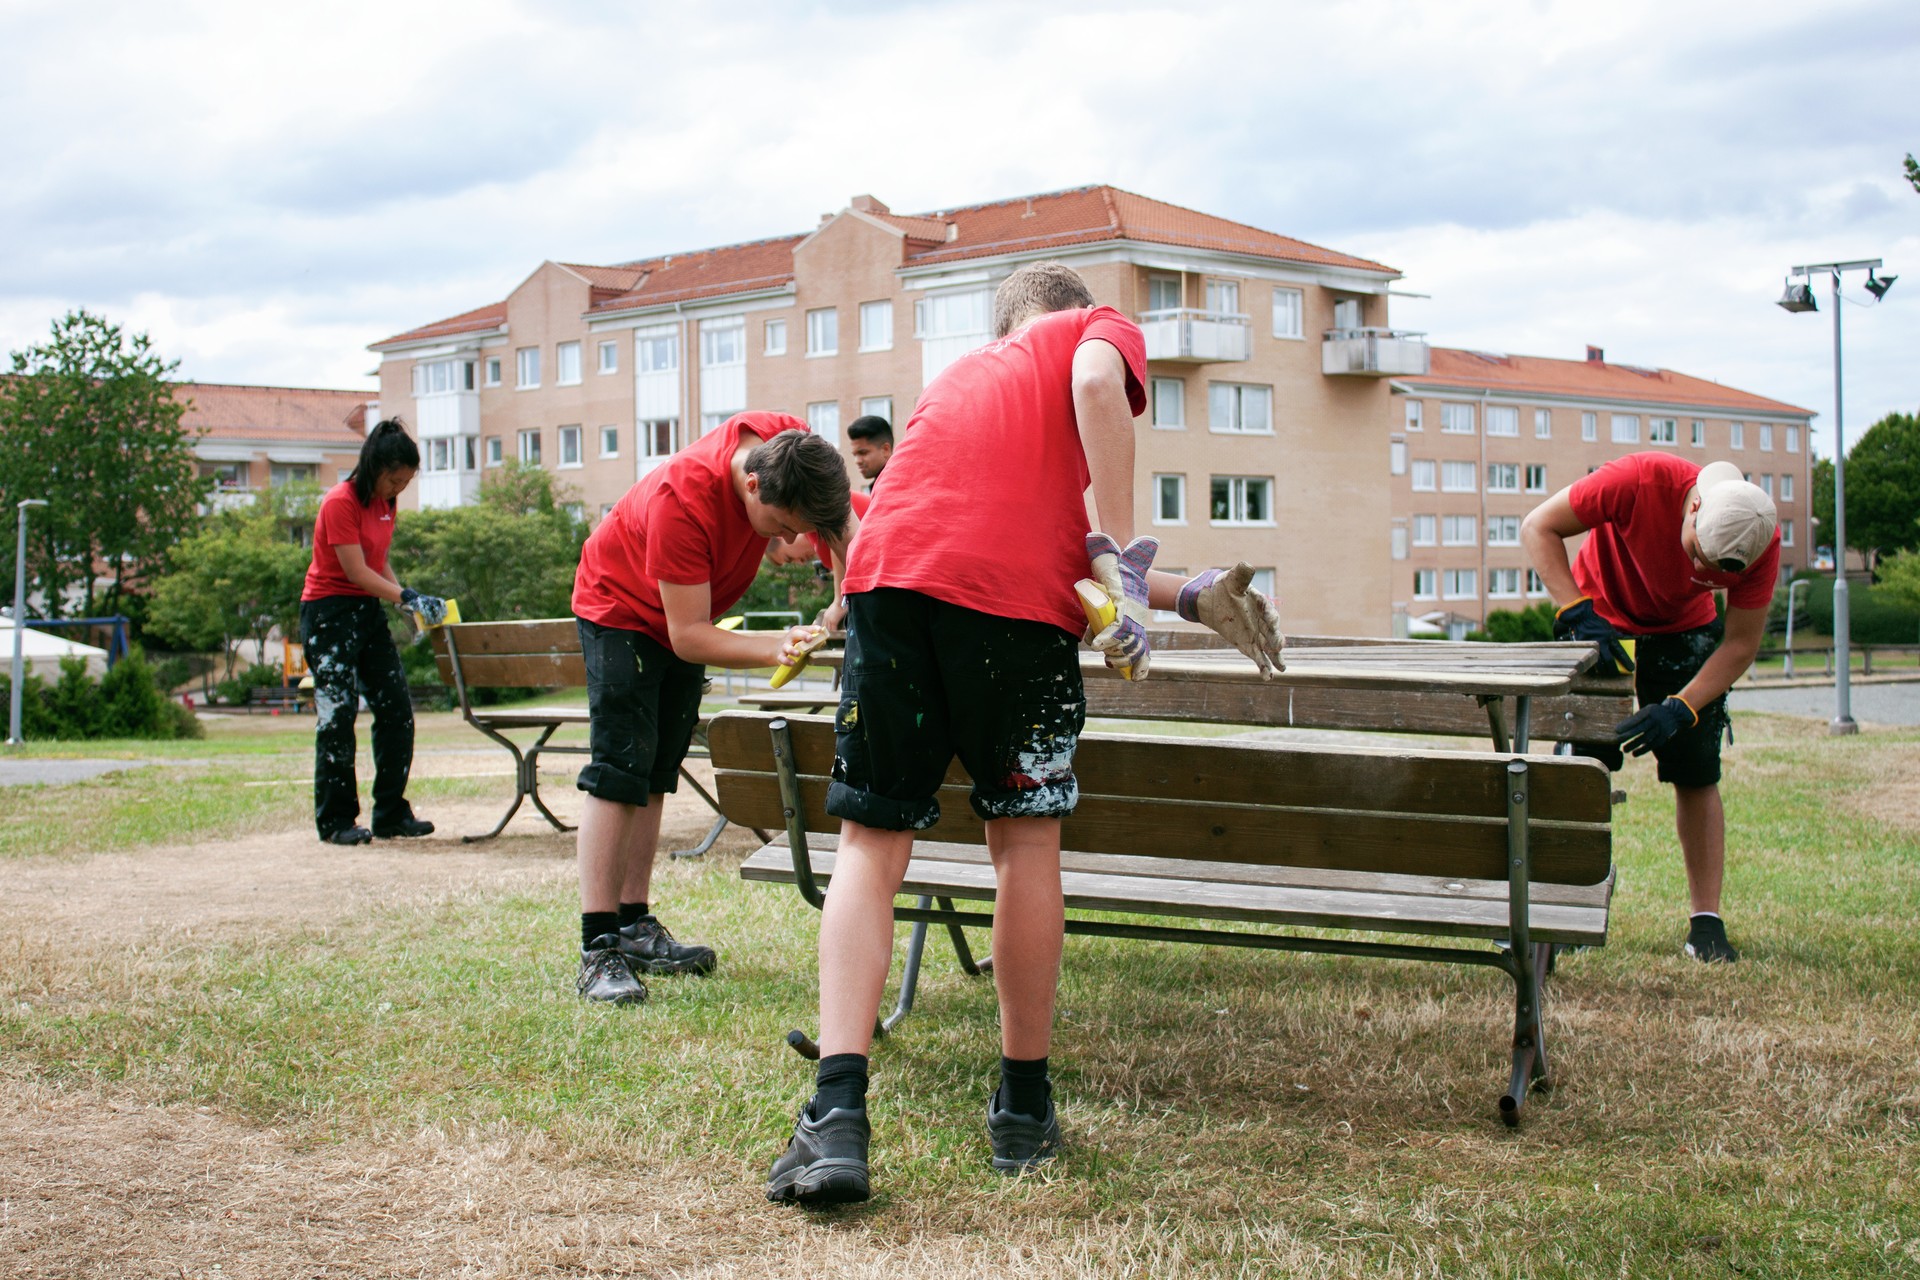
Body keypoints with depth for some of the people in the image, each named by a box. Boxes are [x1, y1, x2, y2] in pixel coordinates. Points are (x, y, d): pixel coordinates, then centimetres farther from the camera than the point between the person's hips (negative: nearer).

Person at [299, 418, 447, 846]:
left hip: (369, 610, 8)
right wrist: (408, 597, -26)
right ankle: (335, 821, 0)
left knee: (397, 710, 3)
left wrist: (412, 602, 1)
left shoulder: (386, 504, 8)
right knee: (338, 715, -7)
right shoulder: (340, 502, -16)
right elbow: (356, 571, -20)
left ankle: (391, 814, 10)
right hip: (329, 612, -8)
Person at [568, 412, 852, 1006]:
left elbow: (841, 520, -4)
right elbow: (687, 635, -34)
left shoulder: (791, 443, -25)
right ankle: (598, 951, -18)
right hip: (620, 607, -7)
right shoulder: (681, 499, -41)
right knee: (619, 773, -16)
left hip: (686, 617, 7)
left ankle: (635, 926, 15)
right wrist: (777, 647, -47)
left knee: (655, 778, 9)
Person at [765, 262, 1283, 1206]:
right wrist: (1119, 555, -5)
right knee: (1025, 840, 10)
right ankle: (1023, 1108, 20)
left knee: (871, 844, 6)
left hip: (888, 566, 4)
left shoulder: (962, 371, 39)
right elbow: (1096, 384, -7)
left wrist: (1184, 595, 26)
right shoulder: (1103, 330, 21)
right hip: (1013, 592, -4)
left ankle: (837, 1116, -8)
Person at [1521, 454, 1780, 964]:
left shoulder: (1762, 541, -26)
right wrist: (1579, 614, -37)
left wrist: (1681, 709, -32)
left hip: (1686, 632, 2)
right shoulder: (1641, 480, -35)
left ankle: (1707, 922, 2)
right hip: (1600, 619, -1)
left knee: (1697, 774, -5)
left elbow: (1741, 643, -19)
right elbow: (1538, 527, -28)